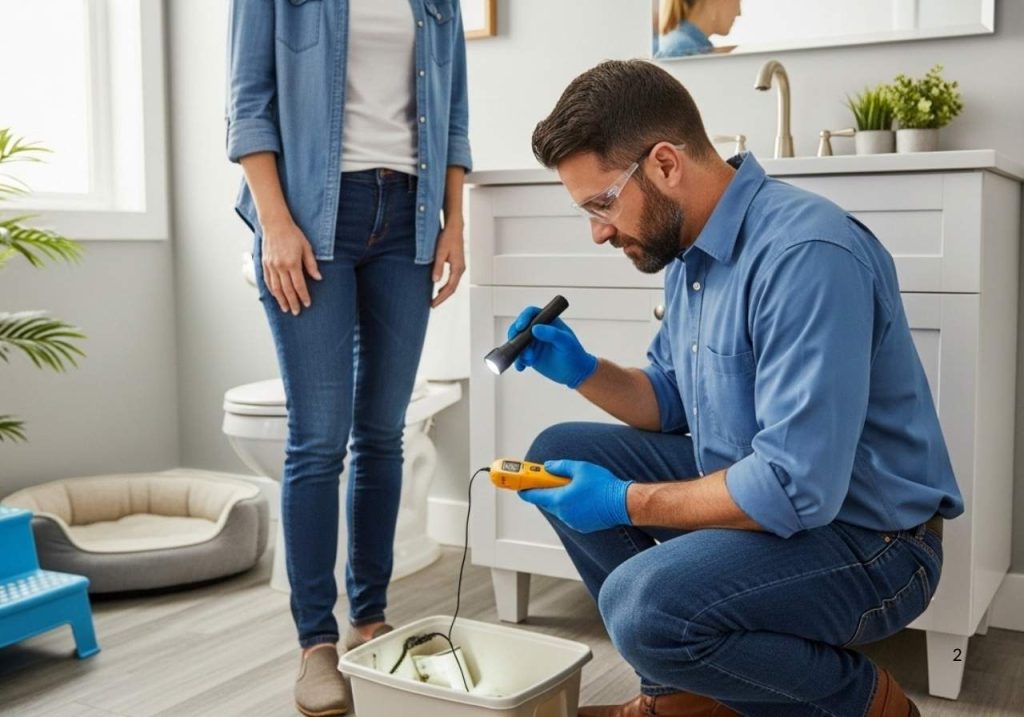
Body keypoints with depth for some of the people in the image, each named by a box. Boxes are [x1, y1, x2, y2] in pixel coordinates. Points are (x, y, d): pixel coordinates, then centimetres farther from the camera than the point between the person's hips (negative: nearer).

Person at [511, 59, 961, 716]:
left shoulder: (806, 254, -27)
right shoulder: (690, 250, 3)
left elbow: (796, 490, -31)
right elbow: (672, 402, 15)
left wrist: (625, 502, -22)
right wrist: (583, 372, -3)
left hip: (866, 536, -9)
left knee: (643, 604, -32)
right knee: (559, 454, 6)